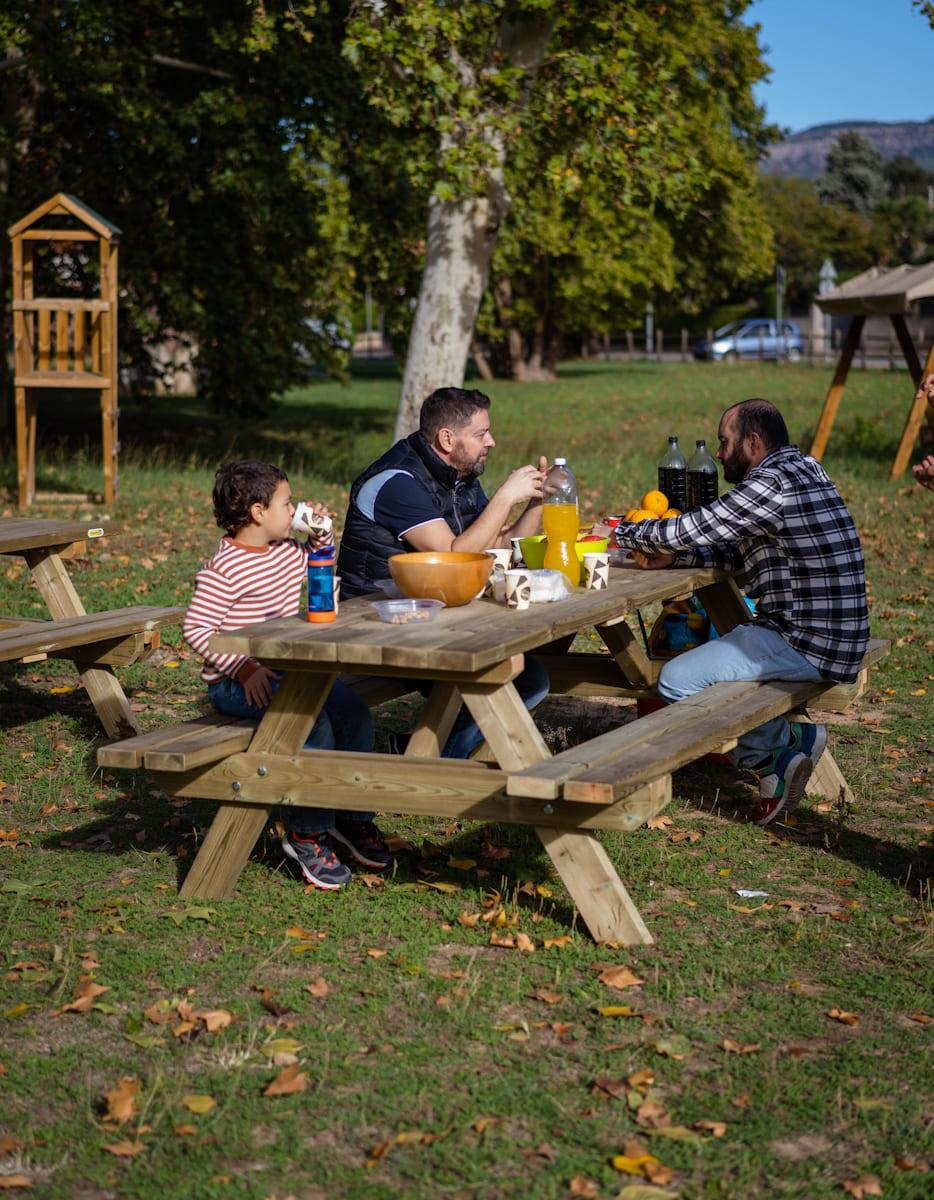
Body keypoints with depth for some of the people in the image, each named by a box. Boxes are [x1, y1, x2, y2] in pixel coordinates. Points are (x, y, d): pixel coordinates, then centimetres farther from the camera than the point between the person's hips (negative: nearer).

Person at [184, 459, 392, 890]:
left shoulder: (287, 551, 10)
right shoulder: (223, 571, -15)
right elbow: (196, 629, -19)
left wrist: (321, 535, 11)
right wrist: (245, 668, -27)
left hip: (284, 669, 8)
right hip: (234, 684, -8)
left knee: (353, 710, -8)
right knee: (314, 721, -28)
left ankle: (352, 819, 4)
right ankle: (306, 834, -17)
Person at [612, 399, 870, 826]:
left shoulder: (774, 483, -18)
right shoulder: (799, 469, 14)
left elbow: (690, 529, -16)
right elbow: (736, 554, 18)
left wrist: (621, 531, -1)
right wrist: (671, 555, 5)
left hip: (807, 645, -11)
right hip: (818, 632, 11)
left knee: (676, 681, -12)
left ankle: (776, 754, 5)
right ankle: (790, 739, 13)